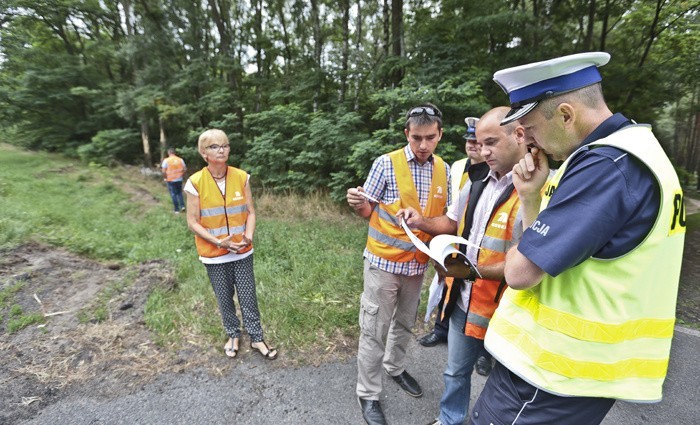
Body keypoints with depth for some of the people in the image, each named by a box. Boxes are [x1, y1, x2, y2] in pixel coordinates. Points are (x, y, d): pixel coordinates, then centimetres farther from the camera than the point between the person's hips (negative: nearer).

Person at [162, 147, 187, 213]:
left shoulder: (166, 160, -10)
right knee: (179, 193, 19)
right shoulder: (180, 159, -2)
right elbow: (185, 169, 1)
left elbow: (164, 171, -12)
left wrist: (165, 178, 3)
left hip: (171, 180, -2)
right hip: (179, 180, 3)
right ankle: (182, 206, 7)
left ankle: (177, 209, 11)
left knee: (173, 194, 6)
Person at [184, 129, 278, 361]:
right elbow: (193, 223, -8)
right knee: (224, 298, 15)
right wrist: (219, 242, -18)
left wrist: (249, 235, -17)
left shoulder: (241, 177, -5)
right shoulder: (195, 182, -11)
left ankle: (256, 338, 27)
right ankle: (233, 335, 38)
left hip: (242, 251, 1)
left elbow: (250, 212, 0)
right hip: (214, 254, -1)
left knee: (248, 296, 9)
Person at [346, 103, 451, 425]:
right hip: (384, 261, -5)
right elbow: (368, 211, -7)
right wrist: (357, 204, -29)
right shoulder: (386, 163, -12)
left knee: (405, 323, 23)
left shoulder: (444, 169, 2)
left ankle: (395, 367, 48)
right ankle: (368, 394, 25)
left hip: (418, 263, 5)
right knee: (374, 330, 5)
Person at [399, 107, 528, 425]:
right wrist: (422, 222, -4)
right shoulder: (479, 181, 4)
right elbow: (453, 222, 14)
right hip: (463, 300, 7)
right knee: (456, 371, 26)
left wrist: (475, 270, -31)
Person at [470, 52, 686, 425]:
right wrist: (530, 197, -4)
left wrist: (517, 251, -3)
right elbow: (550, 248, 10)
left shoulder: (607, 166, -24)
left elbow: (521, 271, -24)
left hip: (551, 374, -10)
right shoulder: (627, 151, 10)